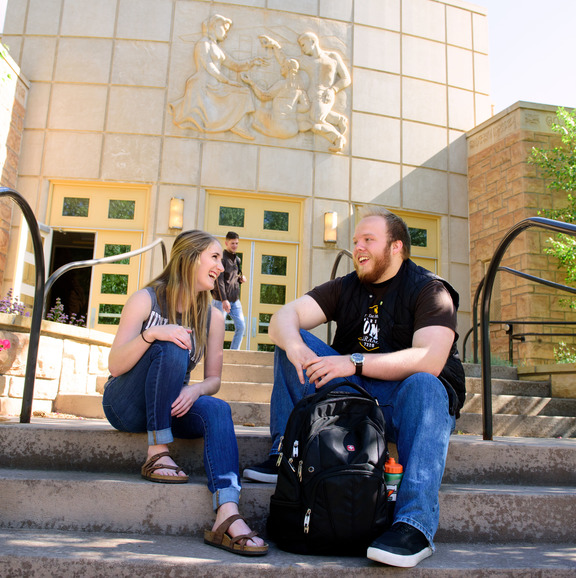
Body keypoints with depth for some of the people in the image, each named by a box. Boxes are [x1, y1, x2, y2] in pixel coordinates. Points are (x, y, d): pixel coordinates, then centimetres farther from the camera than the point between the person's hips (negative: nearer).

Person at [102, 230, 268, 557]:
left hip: (172, 407, 4)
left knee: (217, 409, -29)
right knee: (172, 349, -30)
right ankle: (158, 454, -24)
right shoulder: (147, 300, -9)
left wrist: (194, 390, -20)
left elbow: (214, 379, 3)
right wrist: (150, 334, -32)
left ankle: (227, 517, -42)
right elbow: (115, 366, -15)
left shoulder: (212, 319, 2)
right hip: (127, 407, -3)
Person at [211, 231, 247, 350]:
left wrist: (241, 279, 2)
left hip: (235, 300, 7)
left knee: (241, 326, 1)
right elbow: (220, 281, -15)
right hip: (221, 300, -7)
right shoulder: (222, 258, -8)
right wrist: (224, 300, -23)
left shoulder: (237, 259, 14)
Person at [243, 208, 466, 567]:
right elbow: (285, 316, -3)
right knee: (293, 340, -7)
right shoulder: (346, 288, 8)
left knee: (423, 385, -38)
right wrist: (294, 346, -28)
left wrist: (355, 362, -33)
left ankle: (416, 524, -41)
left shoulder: (430, 290, -8)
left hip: (403, 402, -4)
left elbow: (430, 359, -25)